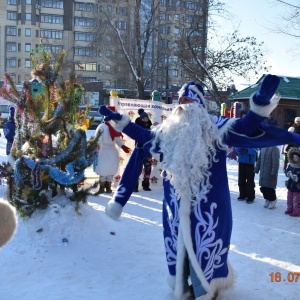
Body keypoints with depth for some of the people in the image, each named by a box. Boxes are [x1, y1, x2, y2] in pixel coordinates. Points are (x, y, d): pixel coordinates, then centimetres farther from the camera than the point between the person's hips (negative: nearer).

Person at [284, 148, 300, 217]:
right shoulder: (290, 165, -1)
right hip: (290, 186, 6)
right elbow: (286, 172, 4)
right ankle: (290, 209, 36)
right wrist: (288, 174, -17)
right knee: (289, 199, 20)